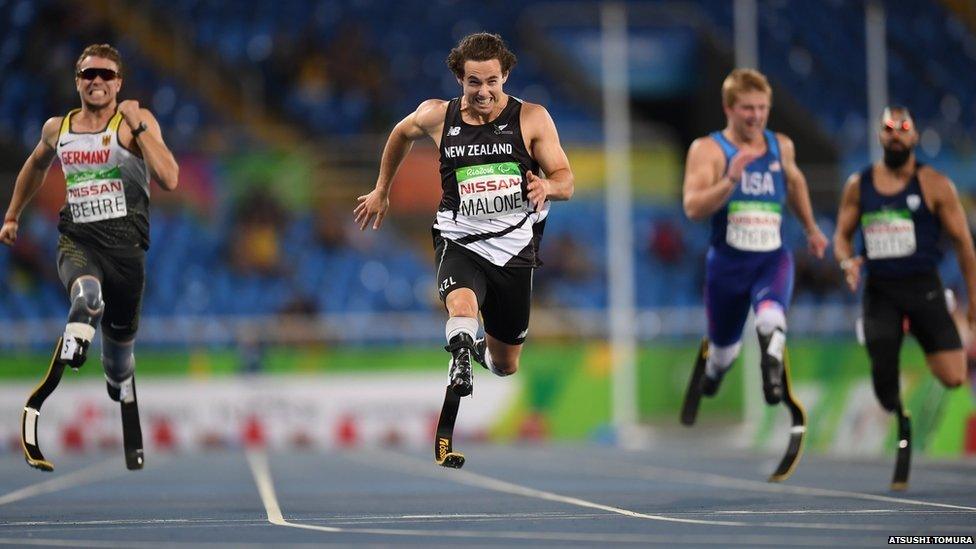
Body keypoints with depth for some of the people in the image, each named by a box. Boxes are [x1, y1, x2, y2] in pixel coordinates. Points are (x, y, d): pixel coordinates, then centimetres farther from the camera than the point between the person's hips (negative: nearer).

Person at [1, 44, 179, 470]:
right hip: (77, 240, 1)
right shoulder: (57, 129, 9)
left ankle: (130, 437, 37)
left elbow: (169, 180, -18)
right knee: (87, 294, -38)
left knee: (121, 337, 13)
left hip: (125, 243, -1)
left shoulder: (136, 121, -4)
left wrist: (137, 127, -22)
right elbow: (36, 166, 31)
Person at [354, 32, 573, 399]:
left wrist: (546, 187, -29)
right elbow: (402, 134, 20)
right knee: (461, 306, -39)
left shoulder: (531, 118, -6)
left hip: (514, 248, 1)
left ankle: (481, 350, 49)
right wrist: (381, 191, 26)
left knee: (505, 366, 17)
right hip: (459, 242, -1)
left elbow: (566, 181, -5)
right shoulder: (437, 116, -2)